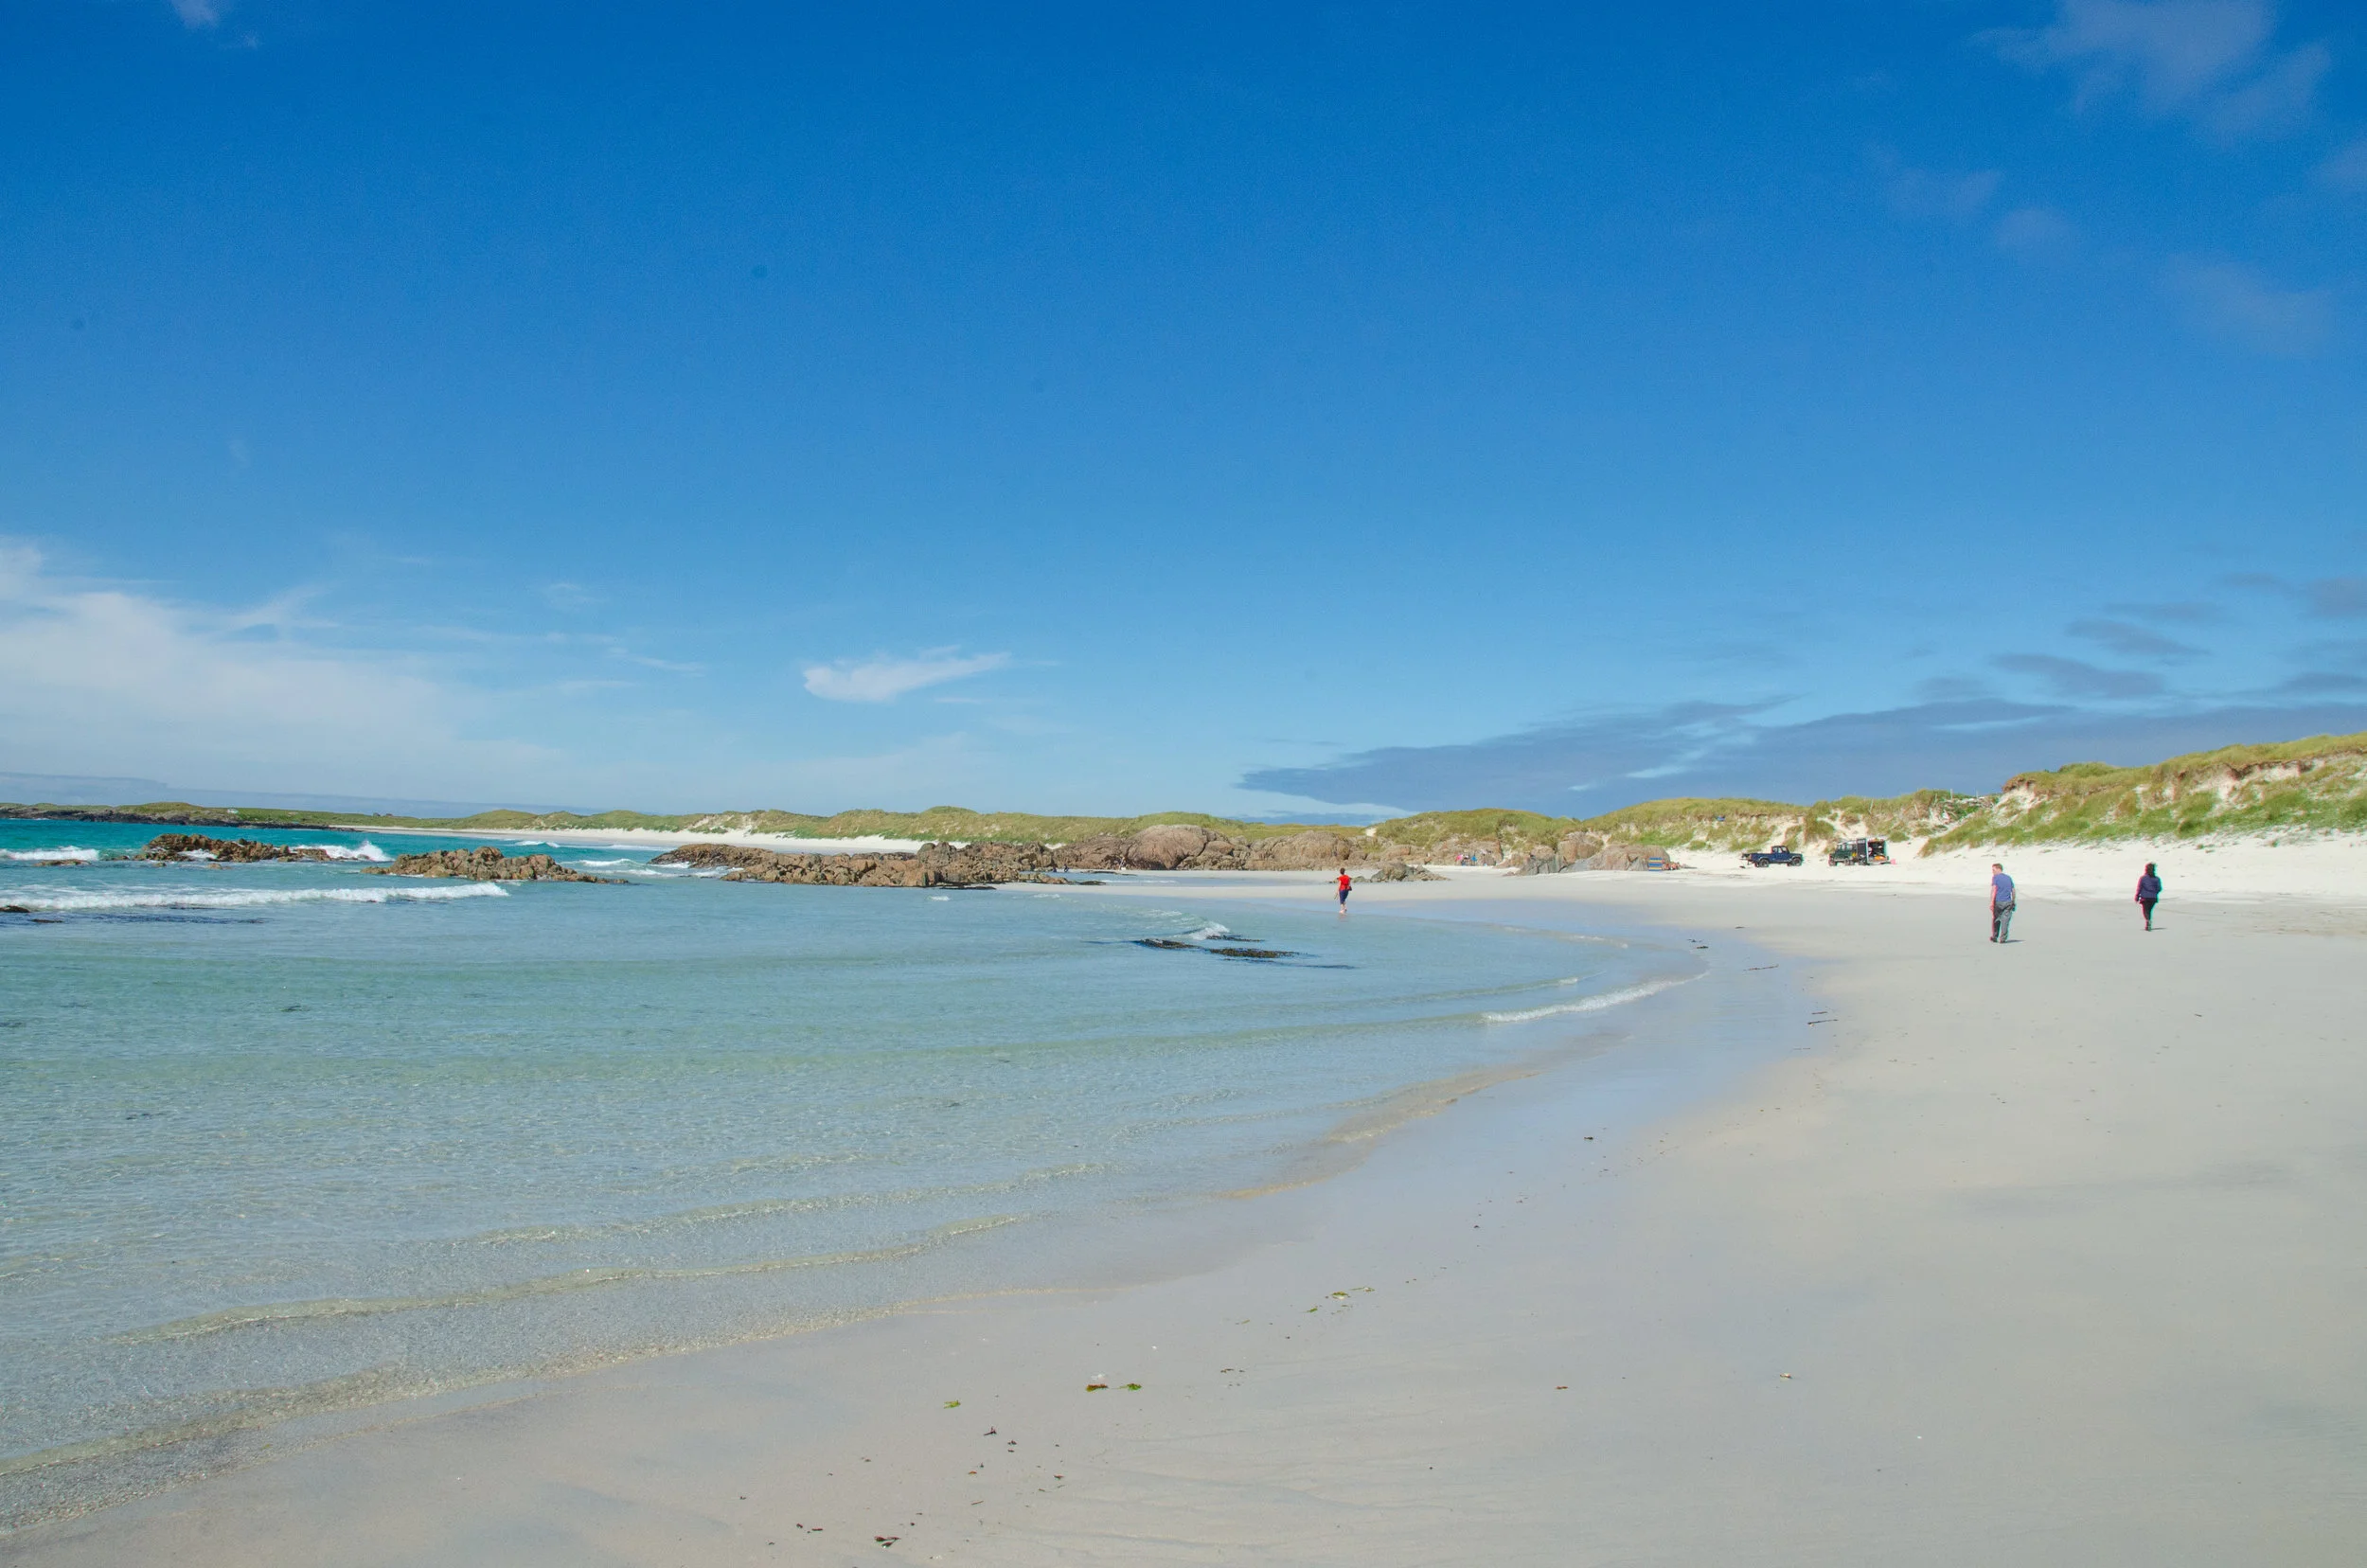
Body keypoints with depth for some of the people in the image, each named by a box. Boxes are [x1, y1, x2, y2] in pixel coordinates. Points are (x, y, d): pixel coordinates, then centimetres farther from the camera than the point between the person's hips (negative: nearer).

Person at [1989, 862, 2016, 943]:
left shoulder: (1995, 877, -2)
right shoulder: (2009, 878, 14)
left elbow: (1994, 890, -11)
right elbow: (2013, 891, 16)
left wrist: (1991, 902, -15)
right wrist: (2013, 902, 24)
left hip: (1998, 902, -3)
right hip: (2008, 902, 3)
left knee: (1995, 919, 10)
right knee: (2005, 920, 1)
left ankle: (1994, 937, 17)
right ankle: (2003, 938, -5)